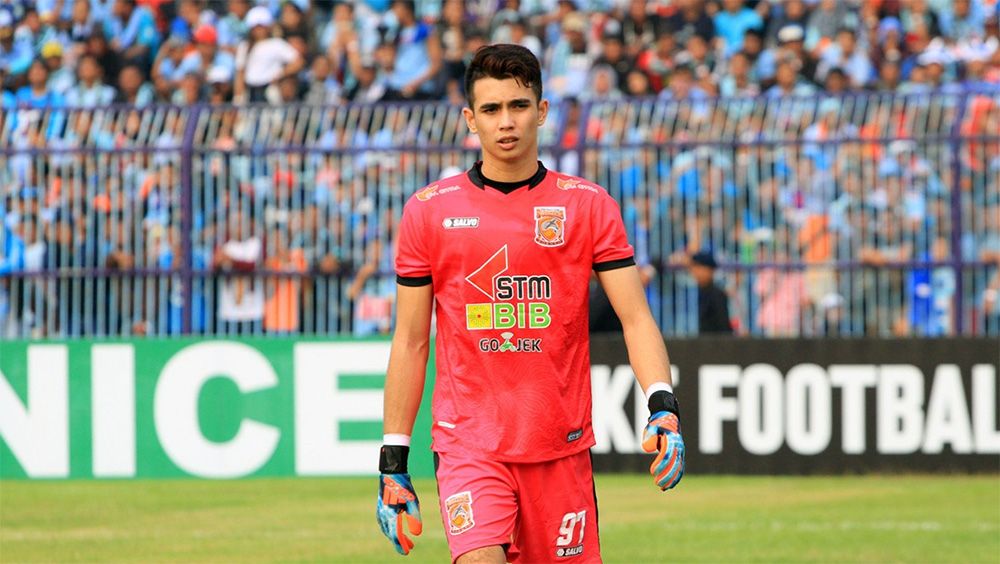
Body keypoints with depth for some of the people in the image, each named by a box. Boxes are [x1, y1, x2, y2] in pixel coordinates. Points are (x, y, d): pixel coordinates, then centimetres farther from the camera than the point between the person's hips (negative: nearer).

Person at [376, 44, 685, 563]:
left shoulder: (589, 205, 5)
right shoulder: (429, 210, 5)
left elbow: (636, 318, 0)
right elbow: (410, 343, 8)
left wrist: (662, 405, -17)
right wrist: (393, 461, 5)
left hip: (562, 446, 1)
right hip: (468, 444, -1)